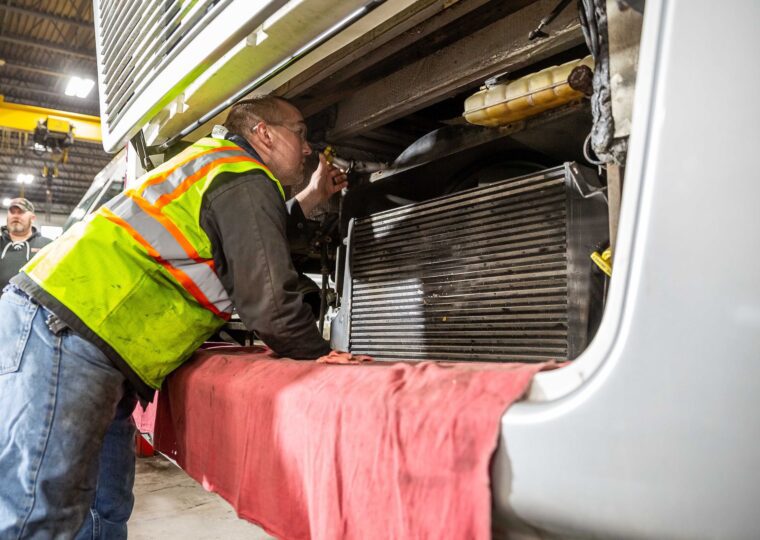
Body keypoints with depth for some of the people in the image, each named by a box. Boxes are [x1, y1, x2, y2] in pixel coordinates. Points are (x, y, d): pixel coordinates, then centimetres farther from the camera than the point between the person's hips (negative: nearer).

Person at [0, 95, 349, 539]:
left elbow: (251, 242, 38)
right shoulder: (246, 180, -7)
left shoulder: (217, 163, 23)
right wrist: (321, 355, 3)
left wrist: (310, 199, 38)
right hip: (62, 334, -10)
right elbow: (267, 299, -13)